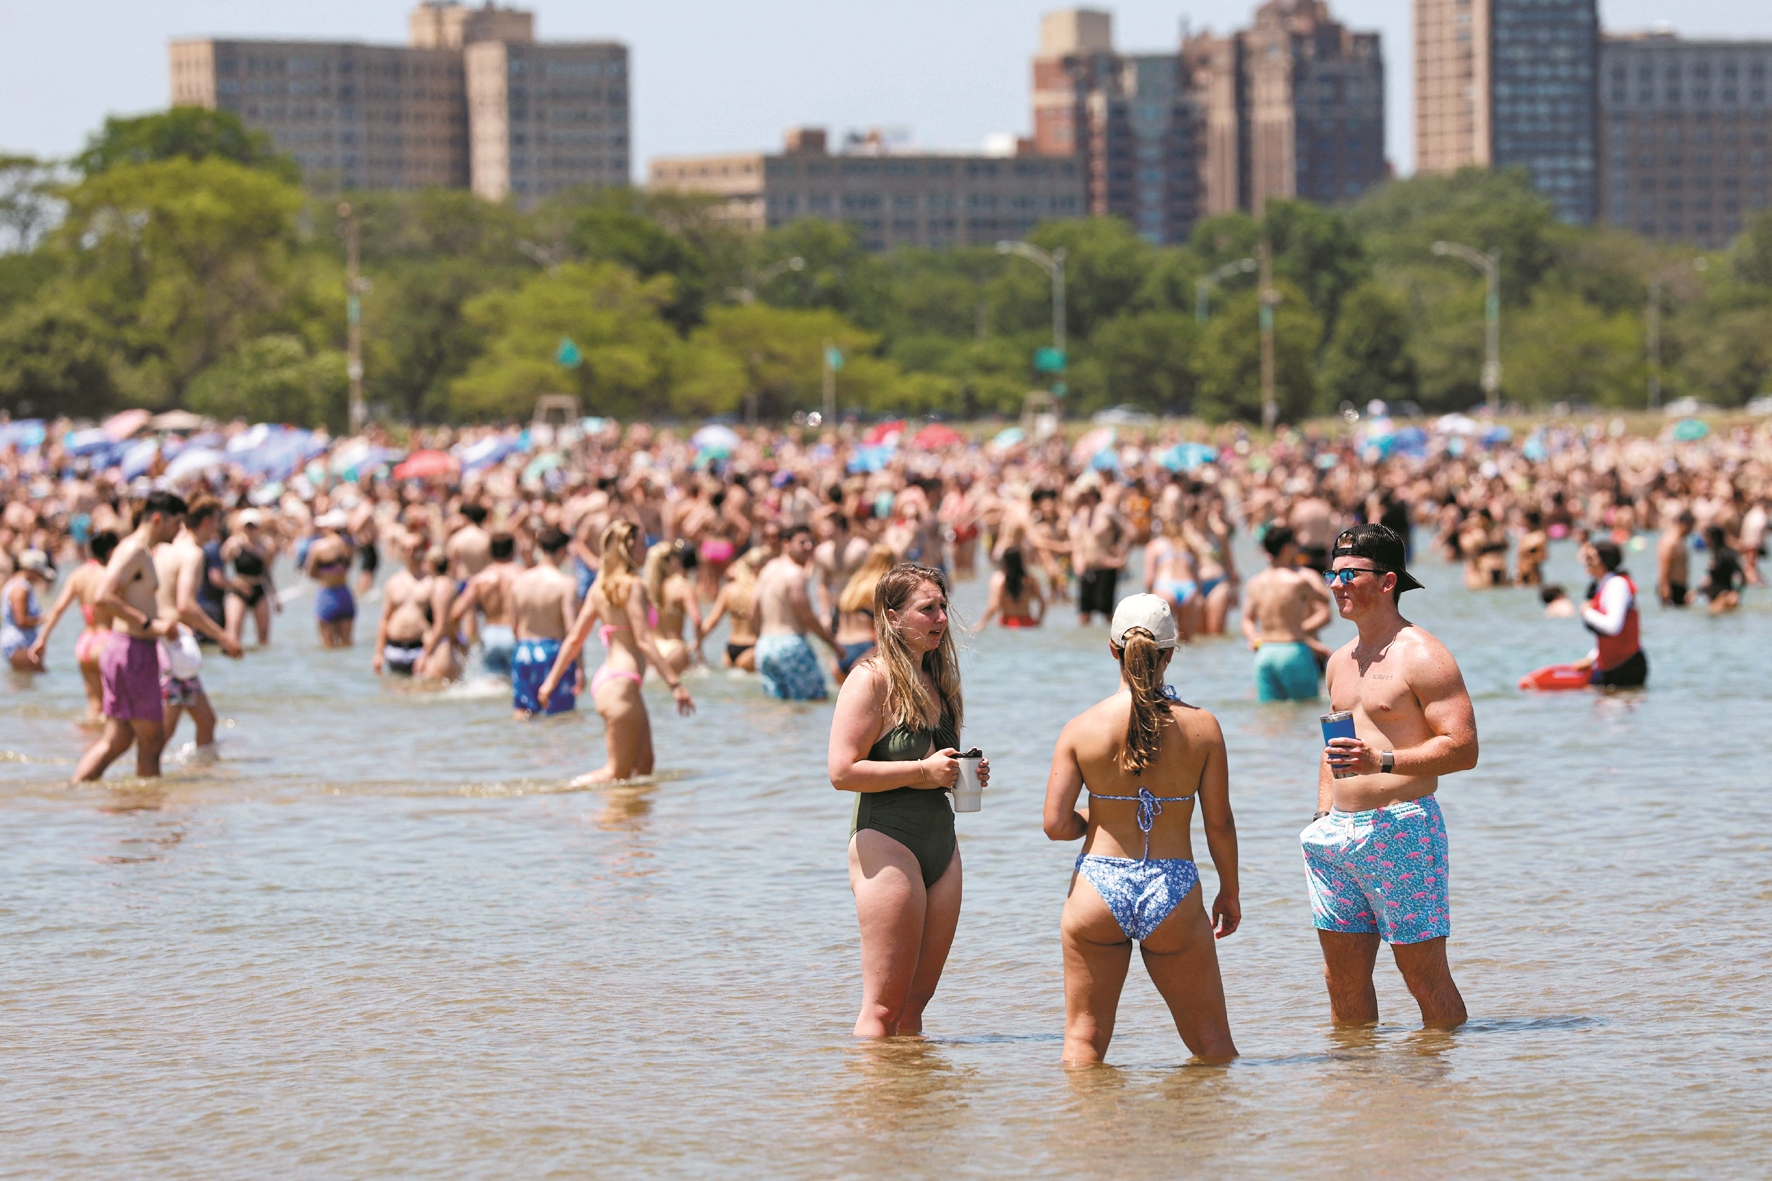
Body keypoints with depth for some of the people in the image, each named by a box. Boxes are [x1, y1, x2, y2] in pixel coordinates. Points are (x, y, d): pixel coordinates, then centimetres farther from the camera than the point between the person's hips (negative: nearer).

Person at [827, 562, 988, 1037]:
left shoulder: (935, 678, 16)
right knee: (883, 1006, -7)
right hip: (886, 842, -8)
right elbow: (842, 771, -17)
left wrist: (967, 773, 9)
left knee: (915, 1001, 9)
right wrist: (923, 770, -16)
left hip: (942, 842, 8)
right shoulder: (871, 680, -9)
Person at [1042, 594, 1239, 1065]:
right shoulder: (1201, 727, -5)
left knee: (1084, 1038, 11)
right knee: (1210, 1038, 14)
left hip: (1098, 890, 0)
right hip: (1175, 894, 0)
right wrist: (1230, 891, 15)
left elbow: (1056, 824, -6)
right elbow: (1220, 824, 0)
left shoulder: (1081, 728, -5)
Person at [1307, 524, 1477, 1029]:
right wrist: (1323, 816, 17)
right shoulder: (1341, 660, 18)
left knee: (1424, 975, -5)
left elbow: (1463, 748, -15)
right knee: (1343, 976, 9)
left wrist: (1383, 761, -25)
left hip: (1402, 828, -8)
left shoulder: (1422, 656, -8)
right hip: (1339, 831, 8)